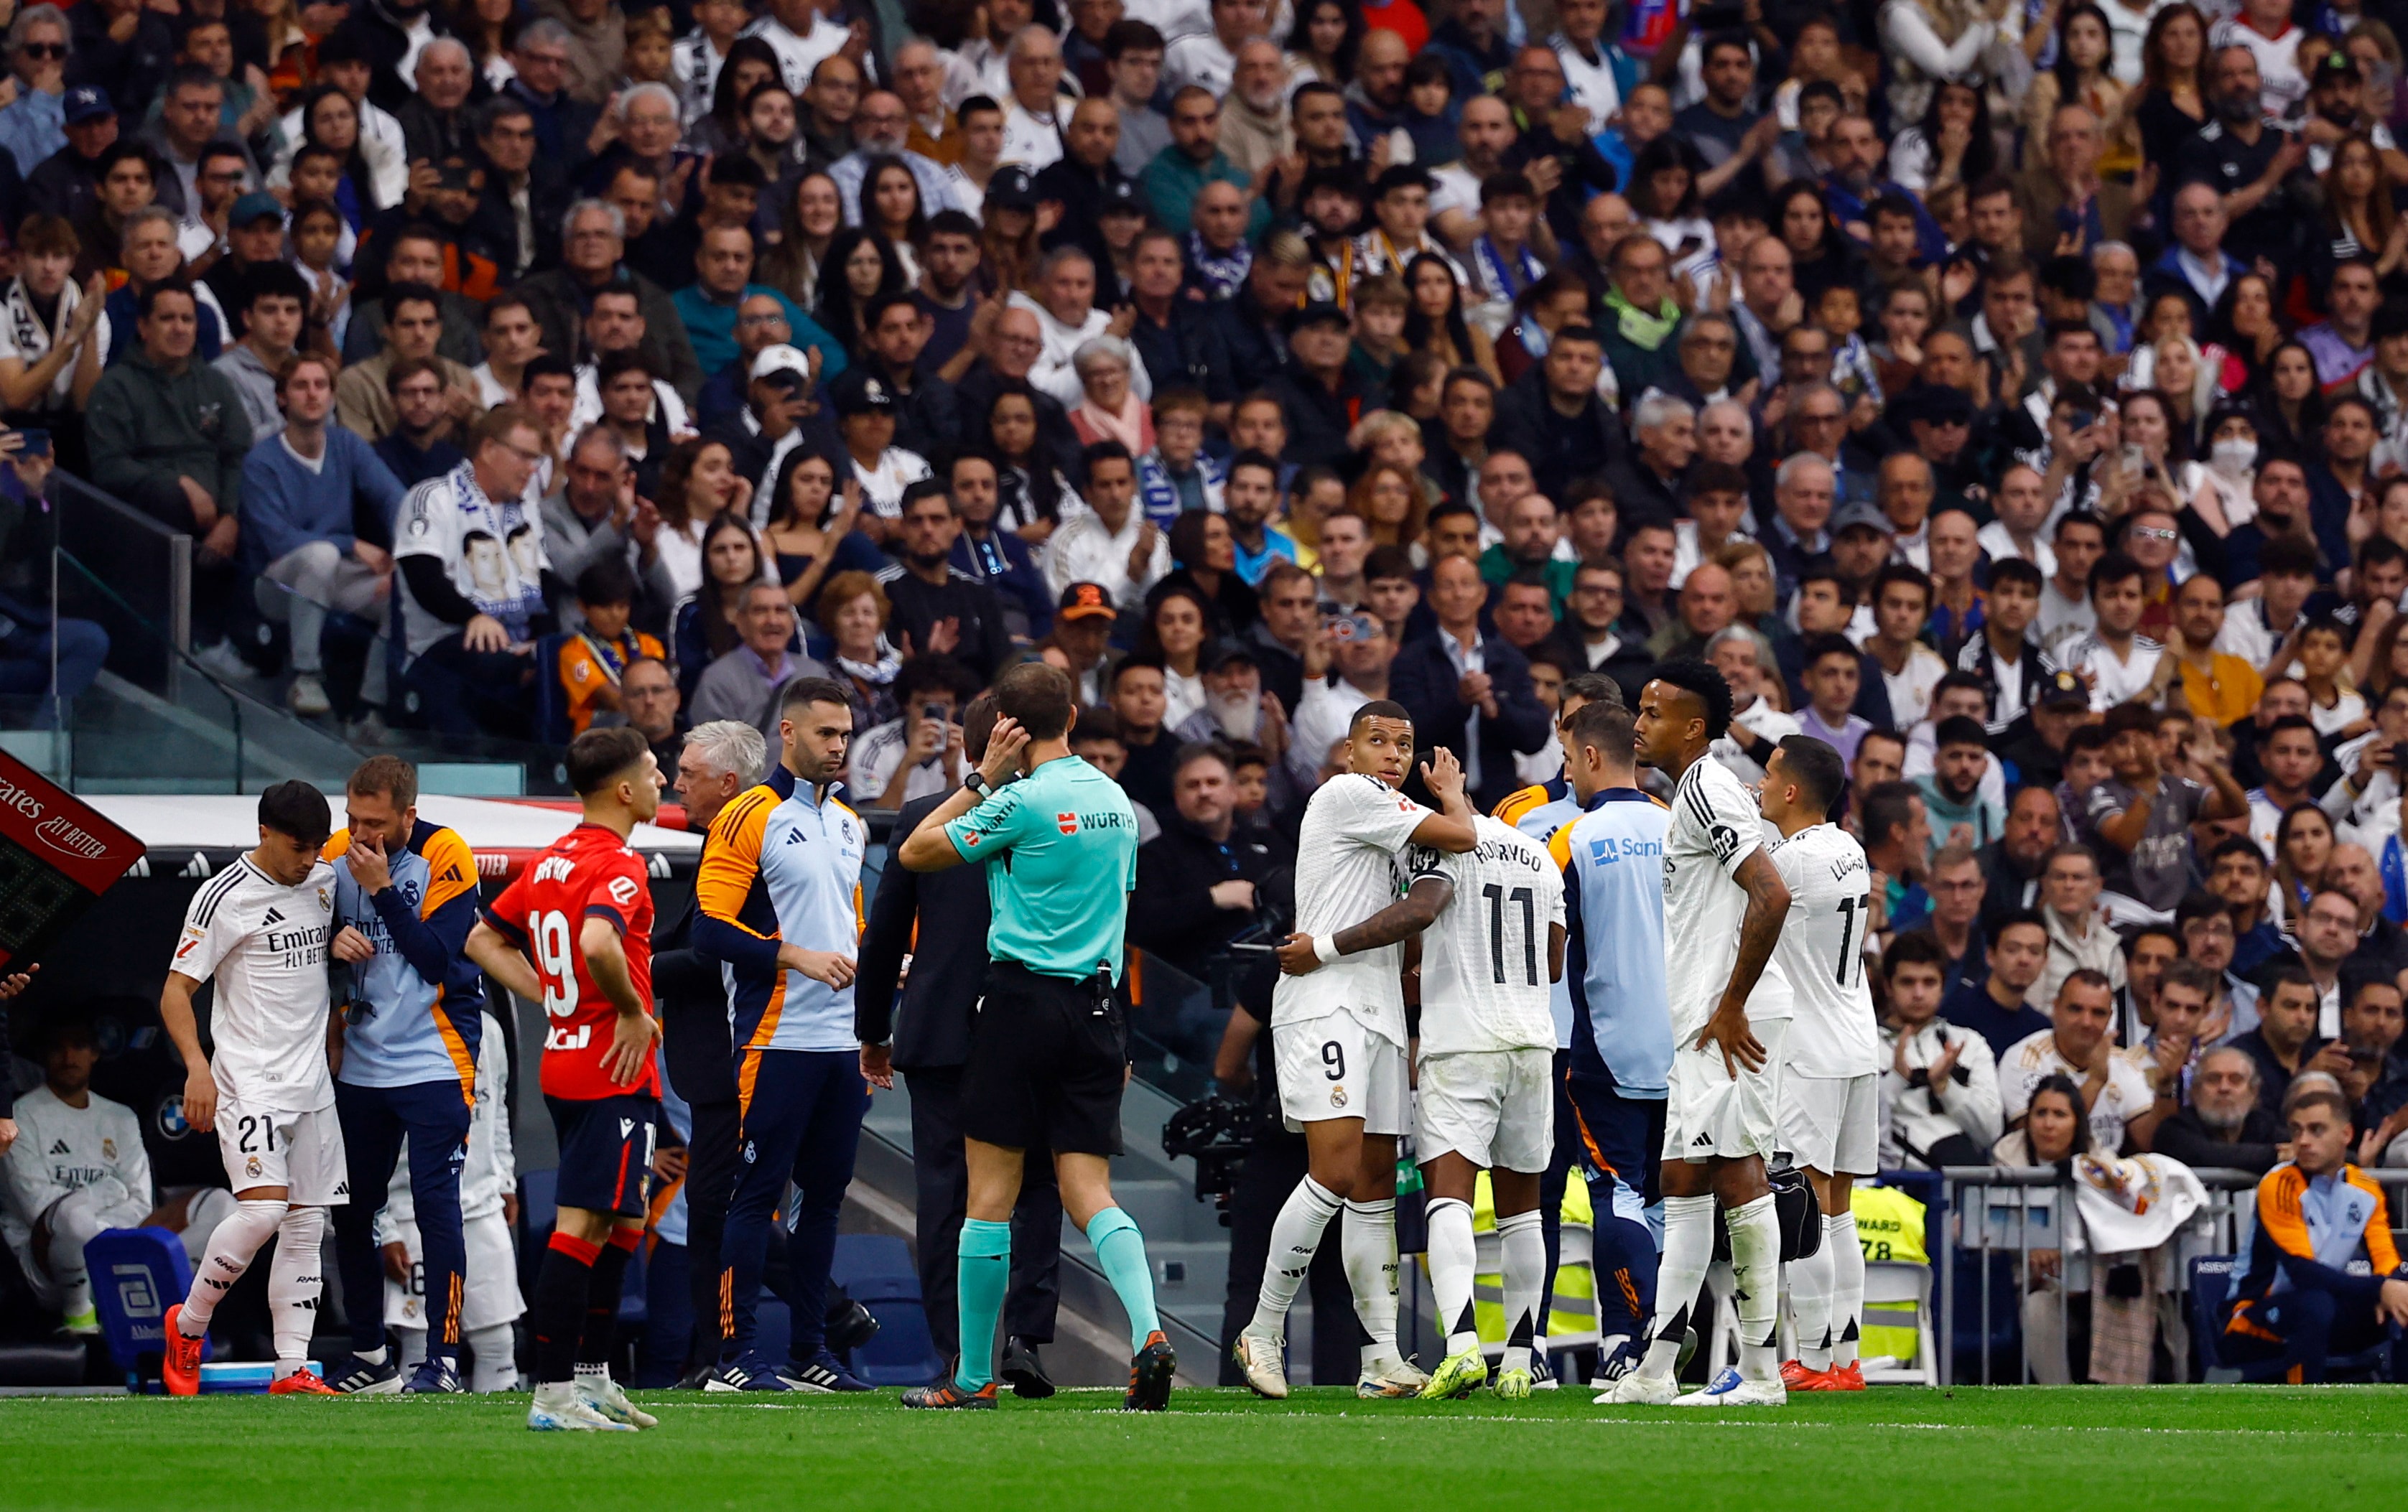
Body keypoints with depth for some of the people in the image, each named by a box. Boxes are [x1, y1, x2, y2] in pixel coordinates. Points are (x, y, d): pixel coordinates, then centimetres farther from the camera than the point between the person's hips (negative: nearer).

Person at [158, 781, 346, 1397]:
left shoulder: (324, 881, 10)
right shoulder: (225, 898, -10)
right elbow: (176, 992, -10)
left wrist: (341, 939, 9)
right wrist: (197, 1066, -24)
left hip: (313, 1084, 7)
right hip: (249, 1084, -7)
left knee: (307, 1224, 4)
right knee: (263, 1210, -20)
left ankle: (292, 1368, 5)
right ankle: (188, 1324, 0)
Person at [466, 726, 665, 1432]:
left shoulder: (550, 862, 13)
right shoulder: (619, 865, -15)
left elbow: (484, 940, 20)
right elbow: (598, 942, -34)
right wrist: (633, 1011, -19)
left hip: (564, 1058, 9)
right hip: (615, 1074, -9)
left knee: (623, 1222, 19)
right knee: (583, 1226, -10)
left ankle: (591, 1377, 23)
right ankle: (554, 1394, -12)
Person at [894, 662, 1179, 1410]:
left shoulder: (1026, 801, -10)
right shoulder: (1116, 800, 12)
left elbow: (915, 853, -2)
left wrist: (983, 777, 3)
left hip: (1025, 997, -6)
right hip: (1098, 1005, 6)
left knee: (990, 1193, 2)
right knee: (1088, 1190, 3)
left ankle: (974, 1377, 6)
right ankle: (1148, 1333, -20)